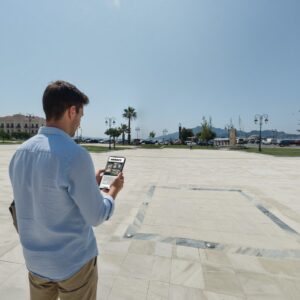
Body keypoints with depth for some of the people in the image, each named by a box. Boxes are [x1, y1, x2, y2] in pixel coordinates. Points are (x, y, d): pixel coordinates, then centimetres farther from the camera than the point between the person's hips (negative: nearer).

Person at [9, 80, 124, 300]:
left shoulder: (20, 153, -5)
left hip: (36, 260, 6)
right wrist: (114, 189, -3)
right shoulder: (75, 155, -28)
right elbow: (96, 217, -20)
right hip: (74, 262, -5)